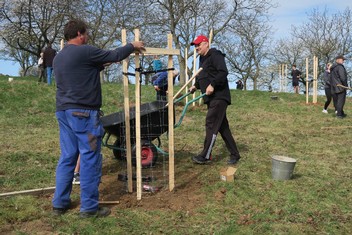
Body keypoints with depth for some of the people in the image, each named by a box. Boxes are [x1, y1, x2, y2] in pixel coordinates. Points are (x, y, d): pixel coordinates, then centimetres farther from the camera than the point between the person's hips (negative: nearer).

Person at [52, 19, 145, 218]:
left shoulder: (58, 58, 17)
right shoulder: (84, 51, -9)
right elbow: (114, 55, -3)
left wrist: (102, 65, 32)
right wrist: (132, 46, 12)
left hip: (64, 112, 9)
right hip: (83, 113, -9)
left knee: (67, 157, 14)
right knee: (90, 159, -1)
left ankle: (60, 204, 20)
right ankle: (89, 207, 5)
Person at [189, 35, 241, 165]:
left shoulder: (215, 55, -8)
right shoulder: (202, 59, 21)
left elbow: (223, 72, -20)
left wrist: (212, 85, -25)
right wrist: (196, 86, 14)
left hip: (219, 97, -10)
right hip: (211, 98, 10)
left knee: (211, 123, -11)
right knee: (222, 126, 10)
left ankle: (206, 155, -6)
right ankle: (234, 154, 17)